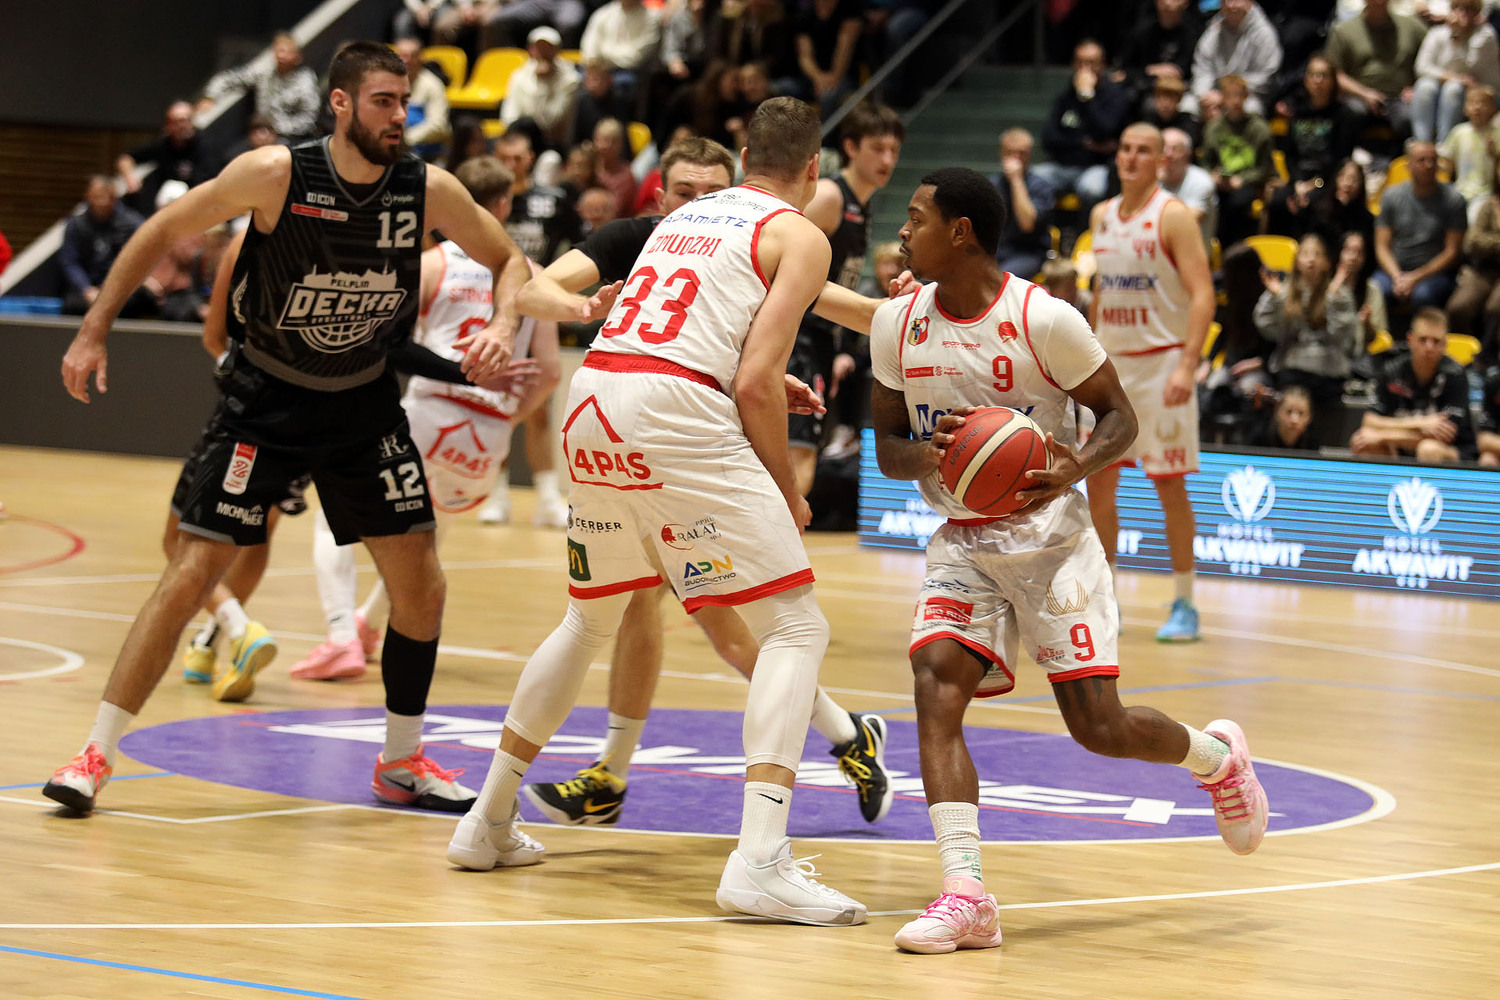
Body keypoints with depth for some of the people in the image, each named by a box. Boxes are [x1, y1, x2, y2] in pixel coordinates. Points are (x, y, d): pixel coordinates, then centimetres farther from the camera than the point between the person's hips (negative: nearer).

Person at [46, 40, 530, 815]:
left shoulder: (428, 191, -12)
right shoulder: (277, 175, -20)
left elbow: (508, 261, 4)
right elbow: (163, 231, -8)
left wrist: (502, 326, -17)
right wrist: (94, 332, -8)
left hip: (363, 403, 4)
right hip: (265, 401, -3)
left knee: (420, 582, 0)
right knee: (193, 571, -10)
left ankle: (401, 763, 19)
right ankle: (95, 755, -3)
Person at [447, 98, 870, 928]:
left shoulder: (684, 216, 26)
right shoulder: (799, 237, 6)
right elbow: (756, 384, -5)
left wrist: (774, 381, 42)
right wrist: (788, 494, 8)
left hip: (590, 400, 7)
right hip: (677, 419, -7)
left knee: (591, 619, 28)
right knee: (796, 628, -3)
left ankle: (488, 821, 34)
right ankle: (759, 861, -19)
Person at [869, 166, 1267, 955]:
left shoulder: (1044, 321, -15)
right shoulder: (897, 323, 0)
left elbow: (1118, 416, -5)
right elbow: (887, 445, 8)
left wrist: (1074, 470, -26)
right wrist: (926, 455, -17)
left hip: (1049, 537, -4)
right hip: (961, 541, 4)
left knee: (1097, 726, -6)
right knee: (936, 684, -21)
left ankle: (1216, 755, 28)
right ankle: (966, 896, -25)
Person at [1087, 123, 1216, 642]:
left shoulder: (1172, 216, -10)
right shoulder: (1102, 216, 10)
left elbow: (1202, 295, -15)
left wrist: (1187, 366, -25)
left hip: (1161, 361, -6)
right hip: (1111, 364, 6)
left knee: (1169, 484, -4)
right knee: (1099, 481, 5)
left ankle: (1184, 605, 3)